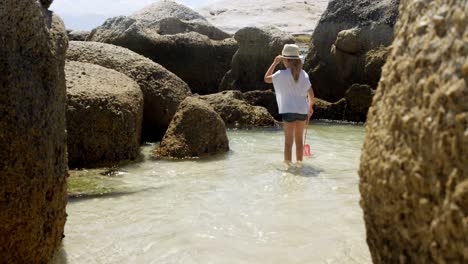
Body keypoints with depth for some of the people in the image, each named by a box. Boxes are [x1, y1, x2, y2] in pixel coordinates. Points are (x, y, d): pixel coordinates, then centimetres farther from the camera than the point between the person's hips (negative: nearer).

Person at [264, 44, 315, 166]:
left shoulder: (282, 74, -9)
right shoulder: (303, 74, 2)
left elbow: (266, 79, 4)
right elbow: (310, 93, 1)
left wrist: (275, 63, 5)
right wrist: (310, 107, 15)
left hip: (289, 110, -4)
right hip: (302, 109, 4)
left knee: (288, 141, 1)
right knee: (299, 139, 19)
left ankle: (288, 165, 3)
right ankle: (299, 163, 29)